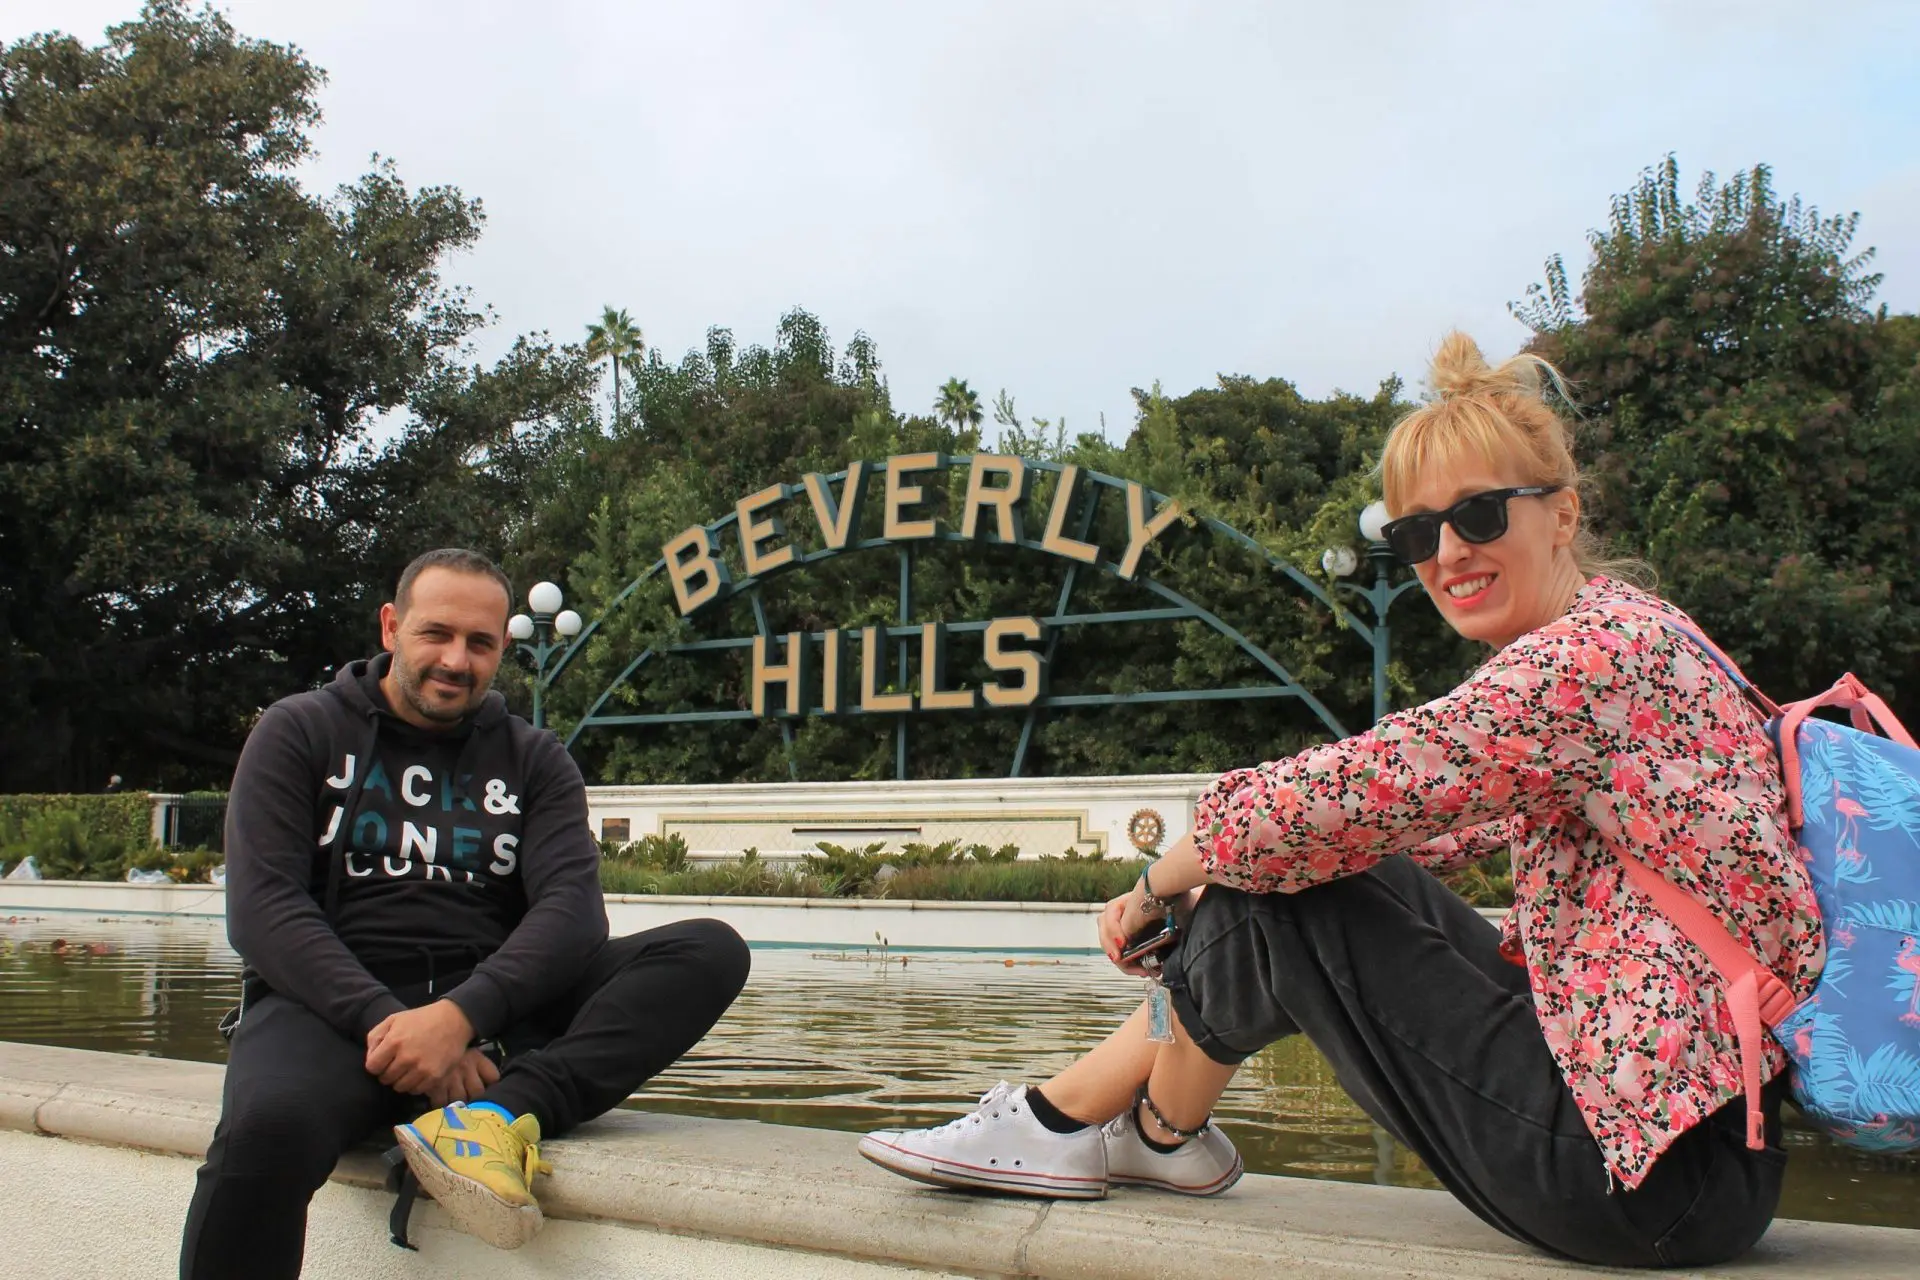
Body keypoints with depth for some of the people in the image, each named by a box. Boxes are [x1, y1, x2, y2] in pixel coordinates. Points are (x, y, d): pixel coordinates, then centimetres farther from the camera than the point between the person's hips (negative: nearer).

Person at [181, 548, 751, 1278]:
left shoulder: (534, 760, 12)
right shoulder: (300, 734, 8)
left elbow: (573, 908, -4)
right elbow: (263, 908, -6)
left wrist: (462, 1014, -23)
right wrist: (385, 1020, -21)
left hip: (494, 1014, 3)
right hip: (335, 1007, -3)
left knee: (709, 951, -19)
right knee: (269, 1126, -40)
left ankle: (505, 1114, -34)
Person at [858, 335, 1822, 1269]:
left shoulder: (1593, 647, -19)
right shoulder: (1613, 633, 13)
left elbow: (1317, 804, -21)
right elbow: (1385, 829, 15)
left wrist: (1159, 884, -2)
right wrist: (1196, 878, 5)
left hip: (1658, 1168, -10)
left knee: (1278, 895, -6)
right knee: (1304, 871, 8)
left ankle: (1162, 1131, 22)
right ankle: (1065, 1118, 18)